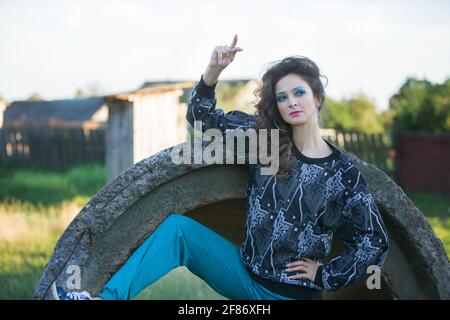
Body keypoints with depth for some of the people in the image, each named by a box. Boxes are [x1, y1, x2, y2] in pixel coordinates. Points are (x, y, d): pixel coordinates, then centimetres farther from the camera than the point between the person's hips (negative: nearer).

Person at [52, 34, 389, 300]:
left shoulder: (343, 172, -10)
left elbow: (375, 241, -4)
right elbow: (202, 116, -2)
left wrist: (327, 275, -6)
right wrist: (213, 72, -19)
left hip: (292, 293, -4)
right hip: (247, 274, 4)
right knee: (179, 227, -16)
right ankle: (108, 297, -27)